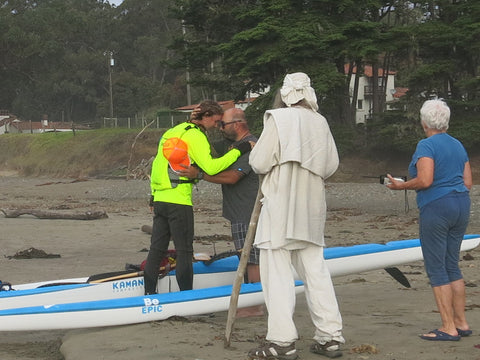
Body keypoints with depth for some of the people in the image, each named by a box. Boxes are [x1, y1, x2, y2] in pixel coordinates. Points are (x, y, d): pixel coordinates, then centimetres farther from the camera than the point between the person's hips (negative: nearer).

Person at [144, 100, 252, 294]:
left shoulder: (173, 131, 18)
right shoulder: (195, 136, -9)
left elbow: (157, 164, 21)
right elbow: (210, 167, -22)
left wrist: (154, 193, 24)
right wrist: (237, 151, -17)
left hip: (160, 198, 8)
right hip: (179, 202, -8)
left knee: (157, 248, 12)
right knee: (184, 250, -2)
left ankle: (149, 293, 17)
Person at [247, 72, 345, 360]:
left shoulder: (279, 119, -9)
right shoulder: (321, 123, 7)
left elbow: (259, 163, -12)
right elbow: (332, 165, 11)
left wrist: (255, 152, 9)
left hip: (280, 208, -6)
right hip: (312, 209, 6)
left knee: (278, 272, -3)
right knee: (316, 269, 10)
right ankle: (330, 337, 12)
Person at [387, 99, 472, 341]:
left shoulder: (426, 145, -10)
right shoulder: (458, 146, 13)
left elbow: (424, 180, -20)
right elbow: (468, 182, 12)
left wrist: (401, 186, -4)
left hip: (436, 208, -8)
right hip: (461, 205, 8)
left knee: (436, 268, -2)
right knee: (452, 266, 15)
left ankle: (449, 328, -2)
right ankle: (461, 323, 16)